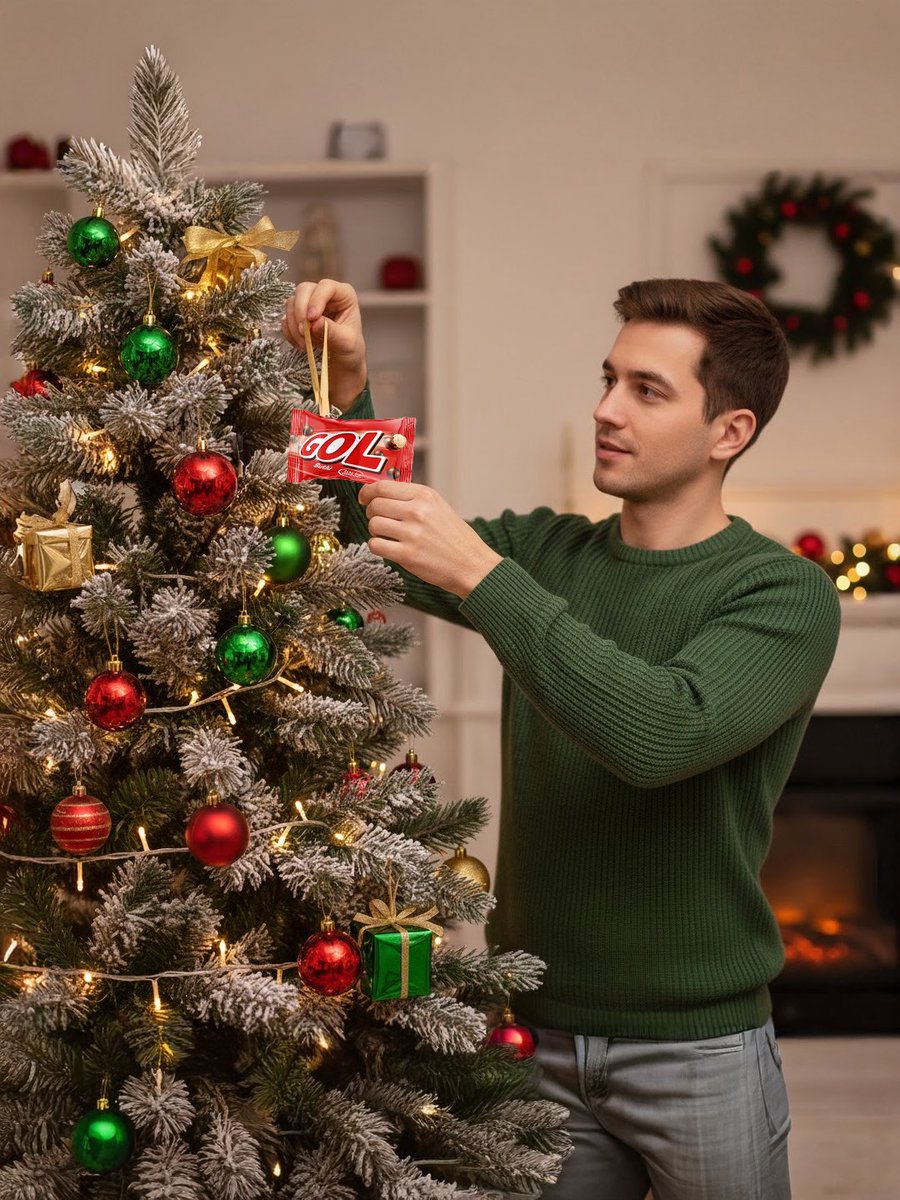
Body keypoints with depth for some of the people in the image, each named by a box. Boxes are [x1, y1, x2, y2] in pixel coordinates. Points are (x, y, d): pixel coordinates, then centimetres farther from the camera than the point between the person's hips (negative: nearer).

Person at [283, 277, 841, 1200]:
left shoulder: (784, 594, -12)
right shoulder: (544, 554, 5)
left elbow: (659, 734, -28)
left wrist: (481, 575, -30)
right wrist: (348, 391, -15)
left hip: (697, 1046, -4)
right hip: (535, 1028, 4)